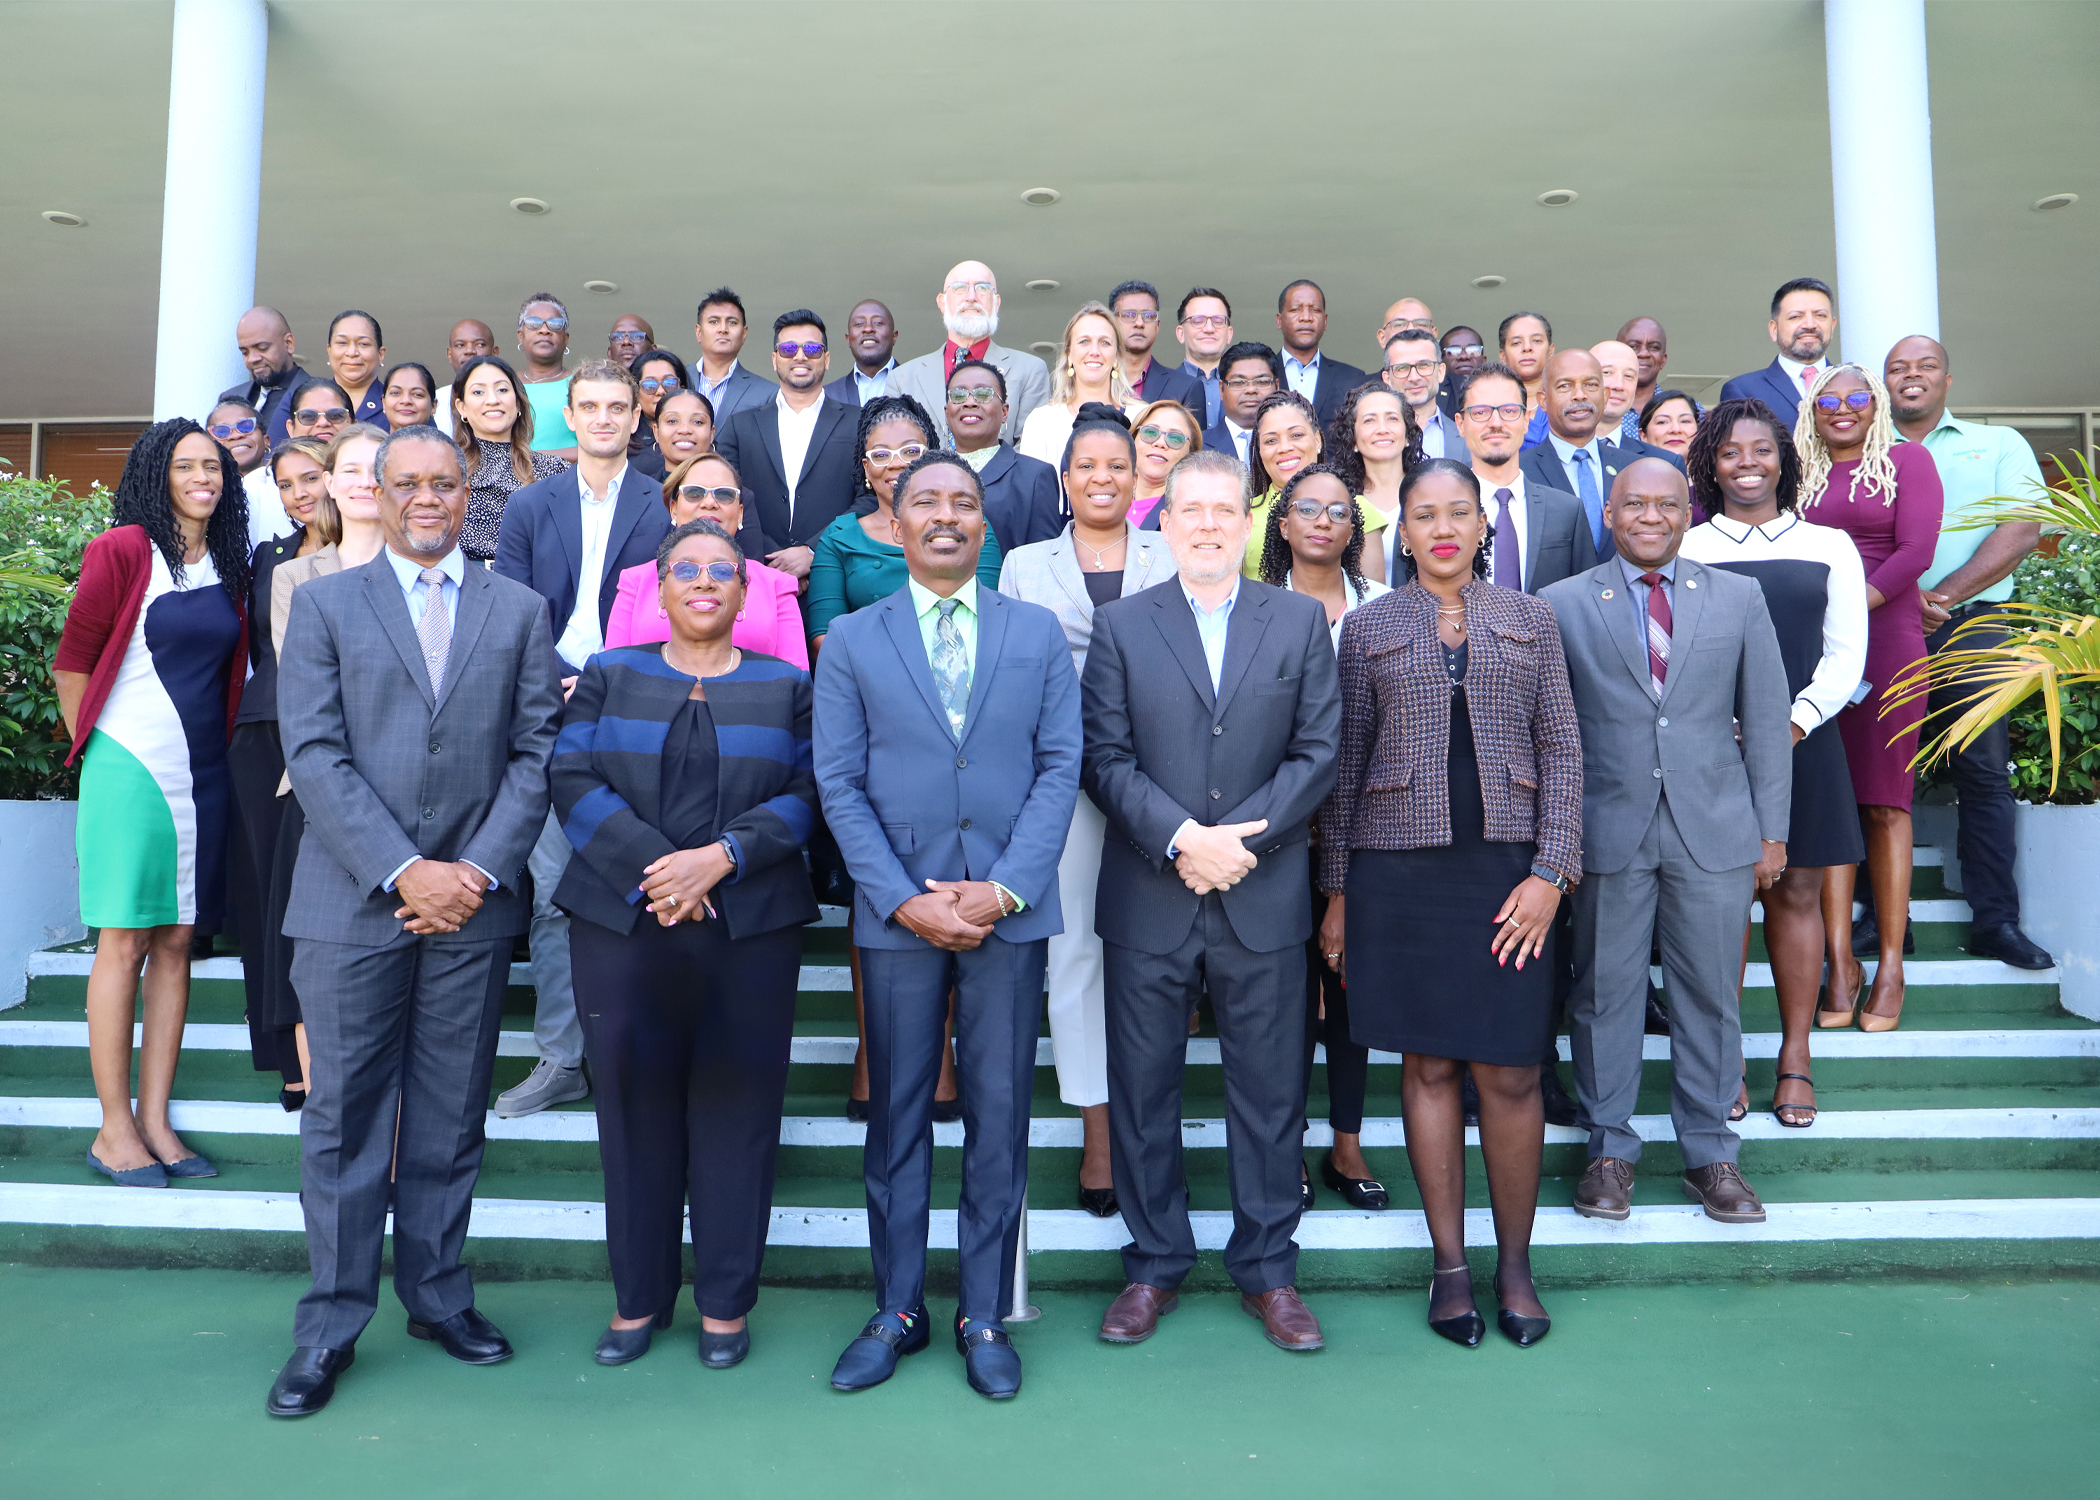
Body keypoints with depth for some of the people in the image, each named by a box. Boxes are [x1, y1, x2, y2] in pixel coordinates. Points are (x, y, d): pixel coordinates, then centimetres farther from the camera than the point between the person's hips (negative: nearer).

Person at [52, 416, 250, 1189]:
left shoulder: (228, 565, 11)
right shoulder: (123, 550, -5)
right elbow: (71, 661, -1)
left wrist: (215, 748, 12)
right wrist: (91, 749, 3)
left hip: (204, 774, 5)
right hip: (131, 768, -5)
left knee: (176, 943, 7)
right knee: (124, 944, -1)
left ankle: (155, 1121, 14)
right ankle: (114, 1128, 8)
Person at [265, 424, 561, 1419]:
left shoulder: (520, 611, 10)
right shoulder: (324, 605, 7)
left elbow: (536, 753, 4)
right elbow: (315, 755, -3)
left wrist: (480, 868, -8)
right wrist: (403, 872, -13)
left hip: (472, 898, 1)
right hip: (351, 900, -1)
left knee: (452, 1117, 9)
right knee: (344, 1115, 4)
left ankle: (438, 1296, 23)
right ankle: (332, 1322, 16)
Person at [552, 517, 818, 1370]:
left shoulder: (787, 687, 10)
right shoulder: (609, 678, 11)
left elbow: (806, 795, -1)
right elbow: (571, 779, -1)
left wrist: (722, 856, -16)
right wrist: (652, 863, -15)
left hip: (750, 924, 0)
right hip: (621, 918, 1)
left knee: (735, 1106, 3)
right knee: (634, 1104, 6)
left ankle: (726, 1301, 17)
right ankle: (638, 1296, 21)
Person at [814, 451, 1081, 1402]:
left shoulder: (1038, 632, 7)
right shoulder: (852, 642, 6)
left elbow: (1060, 769, 1)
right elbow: (839, 786, 1)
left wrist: (1003, 889, -10)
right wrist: (904, 899, -10)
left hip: (1010, 911, 0)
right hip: (897, 914, 0)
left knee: (999, 1117, 6)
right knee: (897, 1115, 9)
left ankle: (985, 1316, 21)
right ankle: (897, 1310, 25)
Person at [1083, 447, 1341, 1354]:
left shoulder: (1301, 622, 7)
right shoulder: (1120, 625, 5)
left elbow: (1319, 751, 0)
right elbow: (1105, 758, -2)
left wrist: (1237, 840, -11)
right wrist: (1181, 838, -16)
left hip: (1263, 898, 0)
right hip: (1147, 899, 0)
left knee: (1270, 1091, 8)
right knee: (1142, 1090, 9)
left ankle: (1267, 1269, 25)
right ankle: (1154, 1264, 26)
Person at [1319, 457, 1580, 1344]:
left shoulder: (1530, 621, 9)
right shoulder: (1368, 629, 7)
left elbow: (1562, 753, 6)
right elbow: (1345, 765, 7)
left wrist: (1551, 872, -5)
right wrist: (1336, 892, 5)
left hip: (1505, 870, 0)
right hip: (1399, 871, 0)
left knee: (1509, 1074, 1)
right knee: (1428, 1066, 6)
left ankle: (1516, 1263, 20)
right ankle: (1449, 1263, 19)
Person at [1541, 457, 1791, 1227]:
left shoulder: (1740, 598, 8)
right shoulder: (1562, 604, 3)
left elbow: (1766, 719, 8)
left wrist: (1772, 830, 5)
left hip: (1715, 831, 1)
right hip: (1607, 830, -1)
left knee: (1711, 994, 9)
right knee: (1605, 991, 6)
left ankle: (1710, 1155, 24)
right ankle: (1610, 1148, 22)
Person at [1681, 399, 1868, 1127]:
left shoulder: (1829, 546, 9)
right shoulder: (1686, 548, 5)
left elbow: (1845, 654, 4)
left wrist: (1795, 723, -11)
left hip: (1802, 743, 2)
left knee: (1797, 895, 5)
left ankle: (1795, 1058, 16)